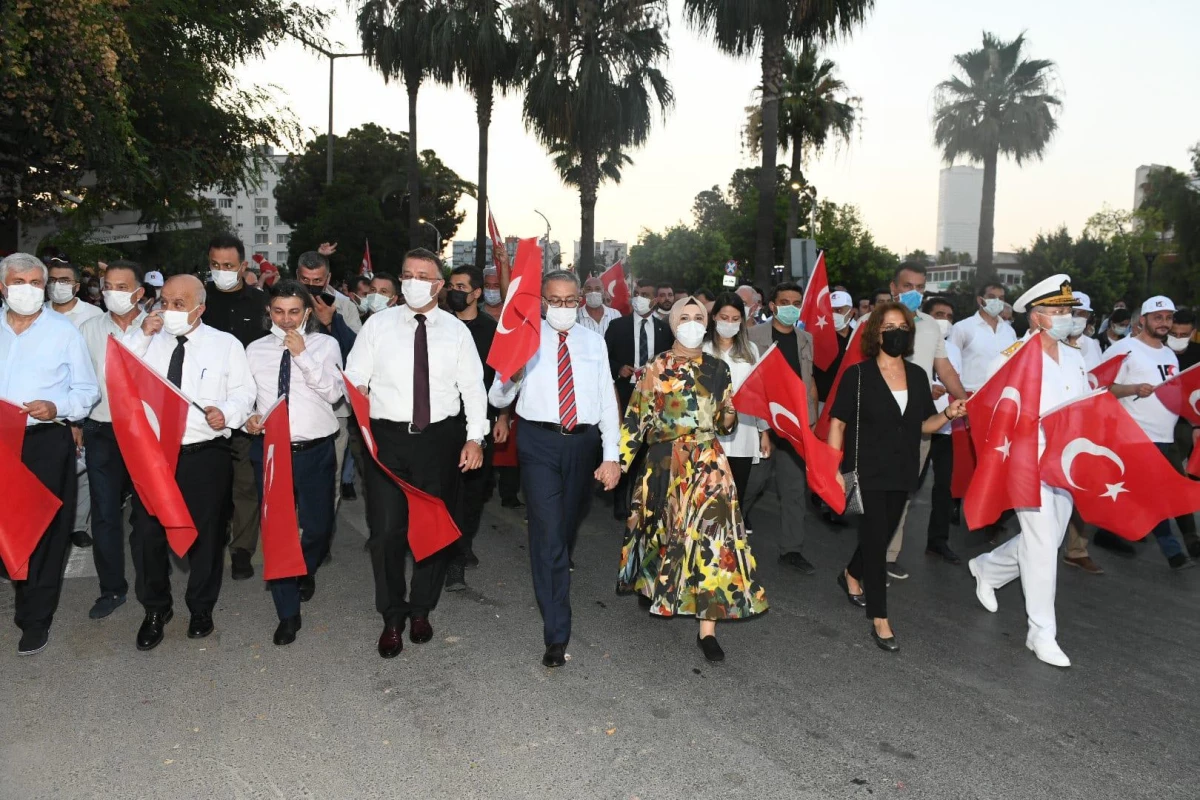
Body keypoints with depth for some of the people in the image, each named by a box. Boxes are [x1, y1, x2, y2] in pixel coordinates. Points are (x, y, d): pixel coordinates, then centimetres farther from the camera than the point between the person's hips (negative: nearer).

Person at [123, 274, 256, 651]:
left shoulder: (226, 344, 2)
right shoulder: (147, 340, 9)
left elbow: (243, 394, -2)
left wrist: (226, 413, -22)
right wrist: (140, 335, -10)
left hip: (205, 455, -2)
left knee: (205, 533, 10)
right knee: (146, 533, 6)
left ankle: (201, 607, 31)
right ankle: (156, 609, 28)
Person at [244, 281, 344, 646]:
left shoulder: (325, 345, 0)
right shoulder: (256, 350, 7)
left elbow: (334, 392, -13)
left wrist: (303, 355, -19)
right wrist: (248, 417, -10)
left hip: (315, 451, -1)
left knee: (317, 526, 8)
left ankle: (306, 572, 44)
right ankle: (288, 614, 16)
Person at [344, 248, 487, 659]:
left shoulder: (456, 330, 3)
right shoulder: (378, 325, 3)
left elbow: (473, 387, 1)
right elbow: (354, 378, 3)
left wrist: (475, 436, -6)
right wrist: (356, 392, -19)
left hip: (440, 438, 1)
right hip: (388, 438, 0)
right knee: (386, 529, 0)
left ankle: (421, 609, 32)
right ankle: (392, 617, 21)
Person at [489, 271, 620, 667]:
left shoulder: (594, 342, 8)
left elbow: (607, 400, 5)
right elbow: (498, 399, -2)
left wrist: (611, 456, -2)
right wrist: (509, 377, -26)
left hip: (583, 442, 3)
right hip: (540, 441, -3)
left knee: (569, 525, 20)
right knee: (548, 533, -9)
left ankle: (555, 583, 49)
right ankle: (556, 635, -5)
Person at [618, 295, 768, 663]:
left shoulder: (718, 369, 9)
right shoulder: (656, 368, -1)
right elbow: (636, 417, -4)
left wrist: (729, 418, -6)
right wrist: (621, 460, -11)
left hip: (708, 464, 2)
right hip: (664, 462, -1)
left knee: (712, 533, -8)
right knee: (663, 529, 13)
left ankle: (707, 628, -3)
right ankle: (655, 588, 43)